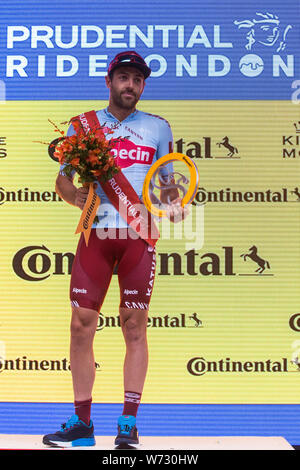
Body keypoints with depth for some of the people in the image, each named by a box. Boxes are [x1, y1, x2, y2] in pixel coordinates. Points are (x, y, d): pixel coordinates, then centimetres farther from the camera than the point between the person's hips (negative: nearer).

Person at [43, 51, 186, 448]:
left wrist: (175, 203, -6)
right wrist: (74, 195, -9)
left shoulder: (159, 128, 14)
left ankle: (129, 425, 9)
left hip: (140, 234, -1)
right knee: (81, 325, -2)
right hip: (95, 233, 1)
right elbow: (63, 177, 12)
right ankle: (82, 423, 12)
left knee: (134, 326, -2)